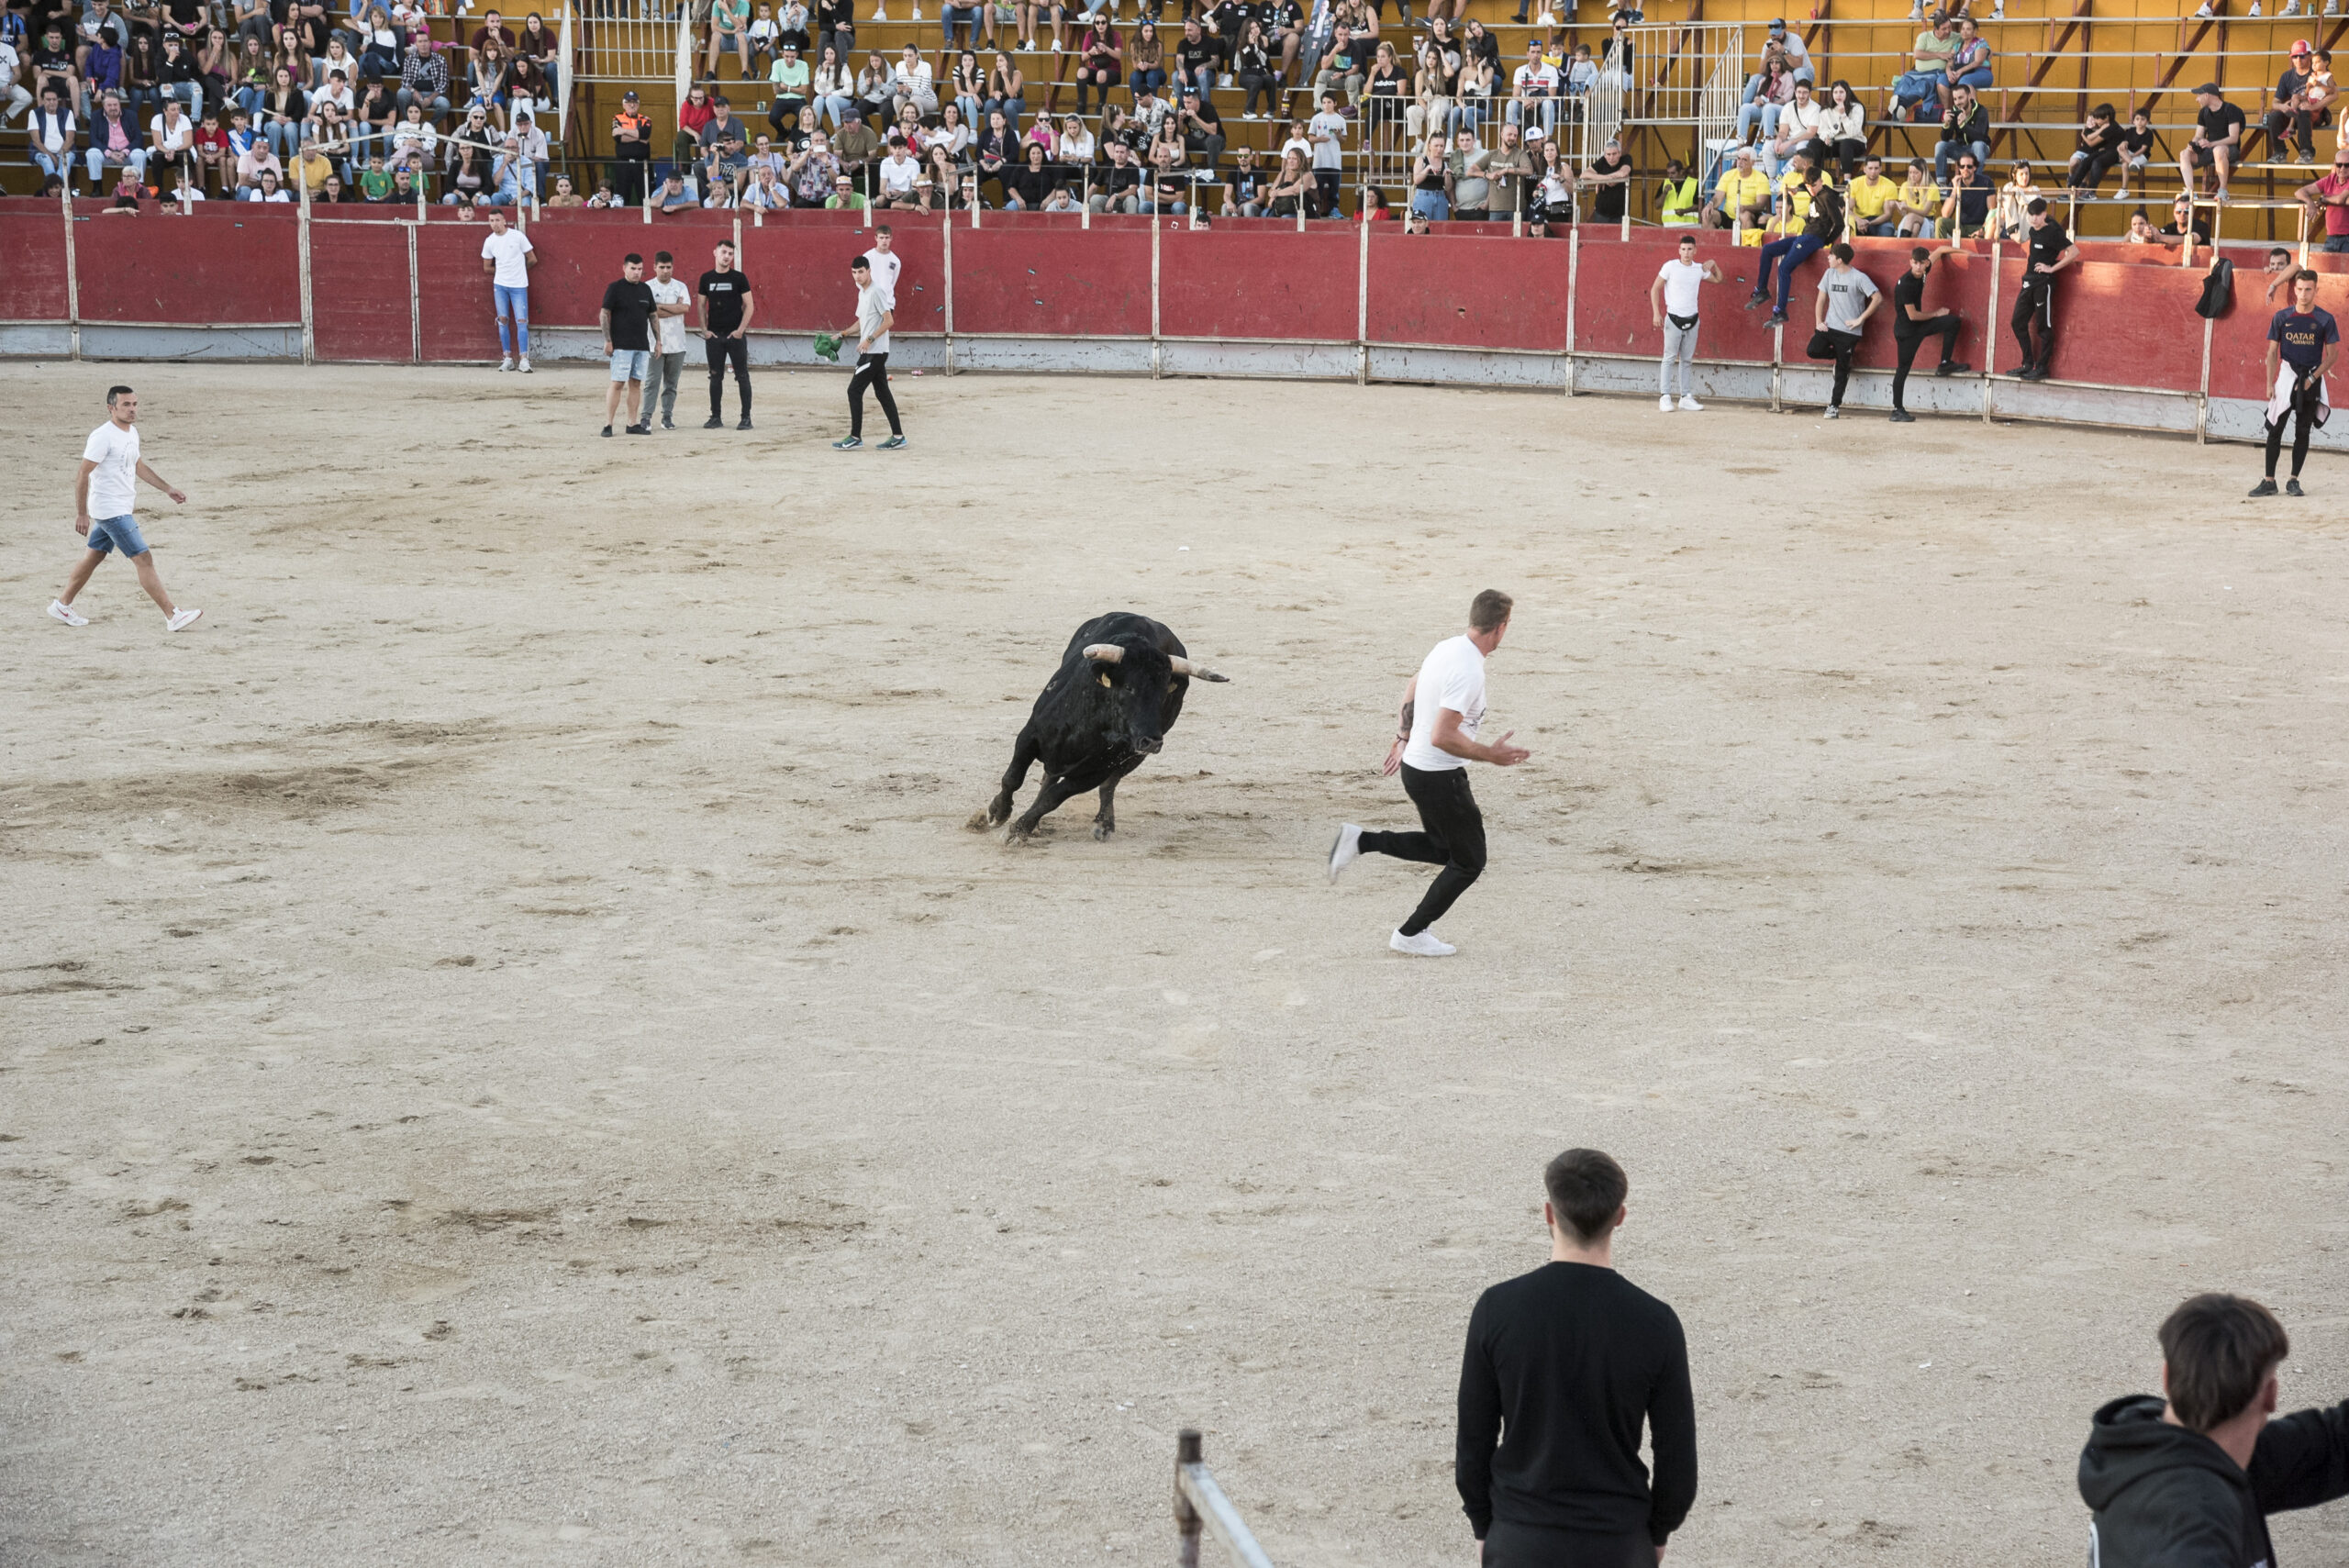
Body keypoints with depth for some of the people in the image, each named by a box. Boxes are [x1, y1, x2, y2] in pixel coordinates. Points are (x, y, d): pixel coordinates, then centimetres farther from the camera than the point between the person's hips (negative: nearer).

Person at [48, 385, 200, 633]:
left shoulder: (131, 432, 10)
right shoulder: (103, 437, -18)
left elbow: (138, 466, 25)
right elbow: (83, 475, -17)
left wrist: (168, 489, 20)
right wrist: (81, 514, -17)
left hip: (123, 508, 10)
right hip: (111, 510, -10)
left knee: (93, 557, 18)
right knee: (144, 559, -11)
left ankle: (62, 605, 30)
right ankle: (173, 617, -12)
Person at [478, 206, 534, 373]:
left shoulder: (518, 236, -6)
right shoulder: (489, 241, 3)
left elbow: (532, 260, 3)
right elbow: (487, 267, 15)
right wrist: (503, 271, 11)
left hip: (519, 285, -3)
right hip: (500, 285, 3)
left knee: (521, 321, -9)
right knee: (503, 320, 2)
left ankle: (524, 360, -11)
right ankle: (507, 358, 7)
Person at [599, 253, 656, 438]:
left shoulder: (646, 289, 12)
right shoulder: (615, 288, -4)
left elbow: (653, 315, 19)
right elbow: (604, 314, -6)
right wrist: (607, 340, -12)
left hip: (642, 346, 6)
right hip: (621, 345, -6)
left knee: (636, 384, 6)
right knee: (617, 384, -9)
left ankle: (632, 424, 11)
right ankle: (607, 424, -7)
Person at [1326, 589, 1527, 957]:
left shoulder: (1445, 648, 2)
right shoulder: (1468, 671, -27)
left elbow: (1411, 692, 18)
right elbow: (1442, 736, -31)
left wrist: (1403, 738, 29)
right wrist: (1490, 755, -22)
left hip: (1414, 764, 9)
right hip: (1440, 777, -9)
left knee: (1442, 848, 25)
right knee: (1469, 861, 7)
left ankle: (1359, 841, 15)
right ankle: (1410, 934, 14)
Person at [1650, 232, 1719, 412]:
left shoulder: (1700, 269, 7)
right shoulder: (1670, 267, -5)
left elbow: (1718, 279, 25)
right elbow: (1655, 289, -2)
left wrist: (1713, 264, 6)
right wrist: (1656, 313, -11)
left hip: (1692, 319, 4)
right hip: (1673, 319, -4)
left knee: (1687, 360, 8)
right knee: (1670, 358, -7)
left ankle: (1685, 397, 11)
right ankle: (1665, 396, -7)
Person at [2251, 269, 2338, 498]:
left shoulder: (2325, 319, -2)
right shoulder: (2282, 317, 1)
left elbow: (2333, 354, 1)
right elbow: (2272, 352, 4)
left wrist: (2312, 378, -8)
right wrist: (2270, 383, -3)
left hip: (2311, 380, -1)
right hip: (2286, 375, 1)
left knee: (2302, 432, 4)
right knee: (2275, 429, -3)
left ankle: (2294, 481, 10)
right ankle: (2269, 482, 0)